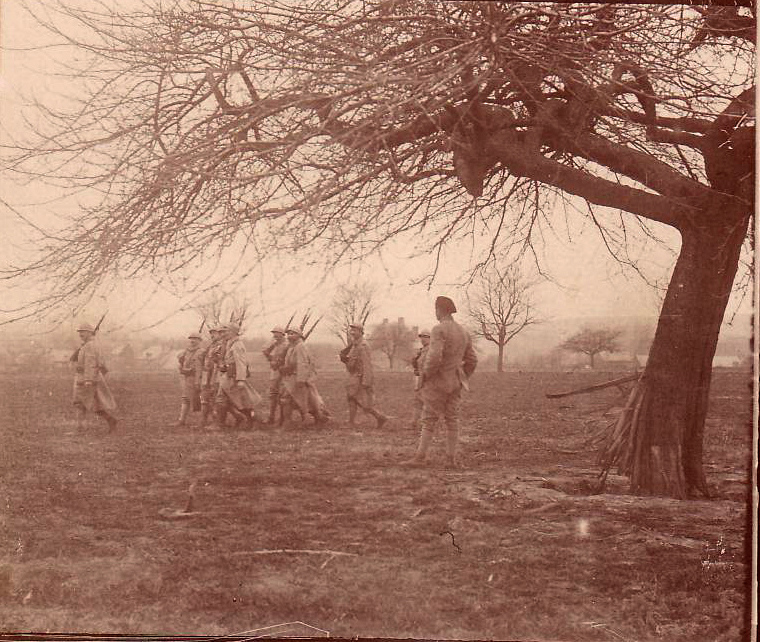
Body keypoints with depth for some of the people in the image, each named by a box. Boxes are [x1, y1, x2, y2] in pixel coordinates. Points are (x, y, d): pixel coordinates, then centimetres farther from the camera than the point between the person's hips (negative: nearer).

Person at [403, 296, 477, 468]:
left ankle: (420, 457, 1)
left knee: (429, 421, -2)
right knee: (452, 420, 7)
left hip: (437, 383, -7)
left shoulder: (439, 330, -16)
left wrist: (425, 376, -13)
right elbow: (472, 361, 12)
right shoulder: (463, 332, 9)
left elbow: (434, 357, -26)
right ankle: (451, 458, 7)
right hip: (455, 385, 7)